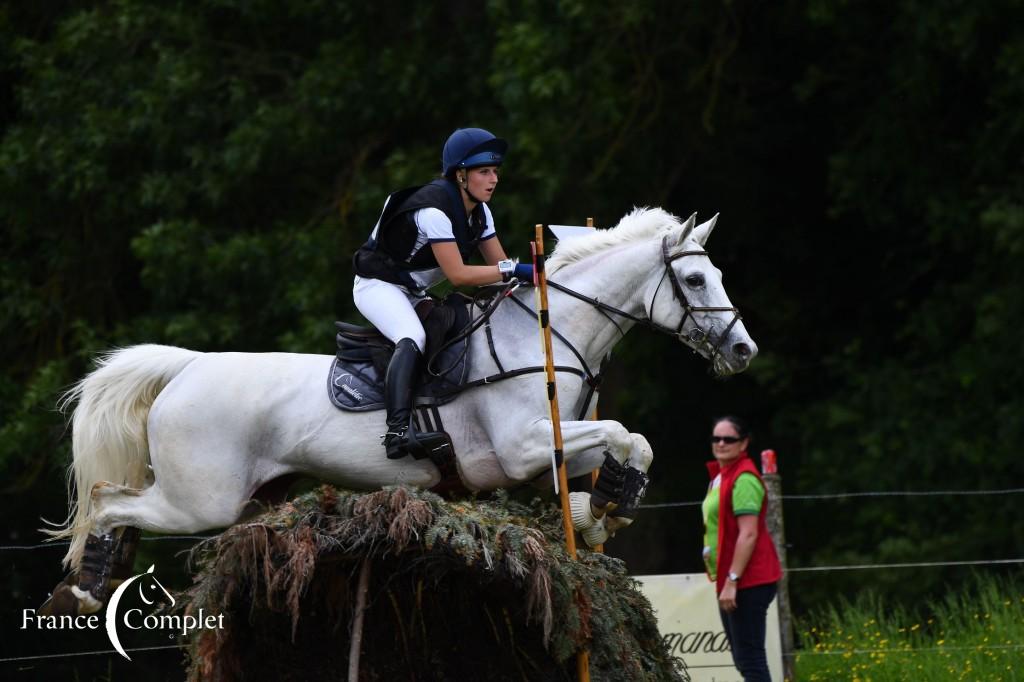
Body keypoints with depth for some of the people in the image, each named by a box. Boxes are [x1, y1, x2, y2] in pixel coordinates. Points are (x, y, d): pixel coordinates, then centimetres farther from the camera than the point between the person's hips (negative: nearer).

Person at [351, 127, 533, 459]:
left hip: (415, 294, 10)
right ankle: (398, 429, -48)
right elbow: (457, 274, -29)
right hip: (379, 285, -10)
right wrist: (511, 270, -31)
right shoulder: (434, 209, -26)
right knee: (413, 339, -34)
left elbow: (498, 264, 4)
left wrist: (530, 273, -13)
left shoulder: (478, 211, 2)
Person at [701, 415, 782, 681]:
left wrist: (731, 580, -22)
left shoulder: (743, 479, -13)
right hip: (729, 580, 11)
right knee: (744, 659, 14)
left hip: (748, 582, -11)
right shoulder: (721, 477, 18)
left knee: (750, 659, -14)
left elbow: (748, 534, -20)